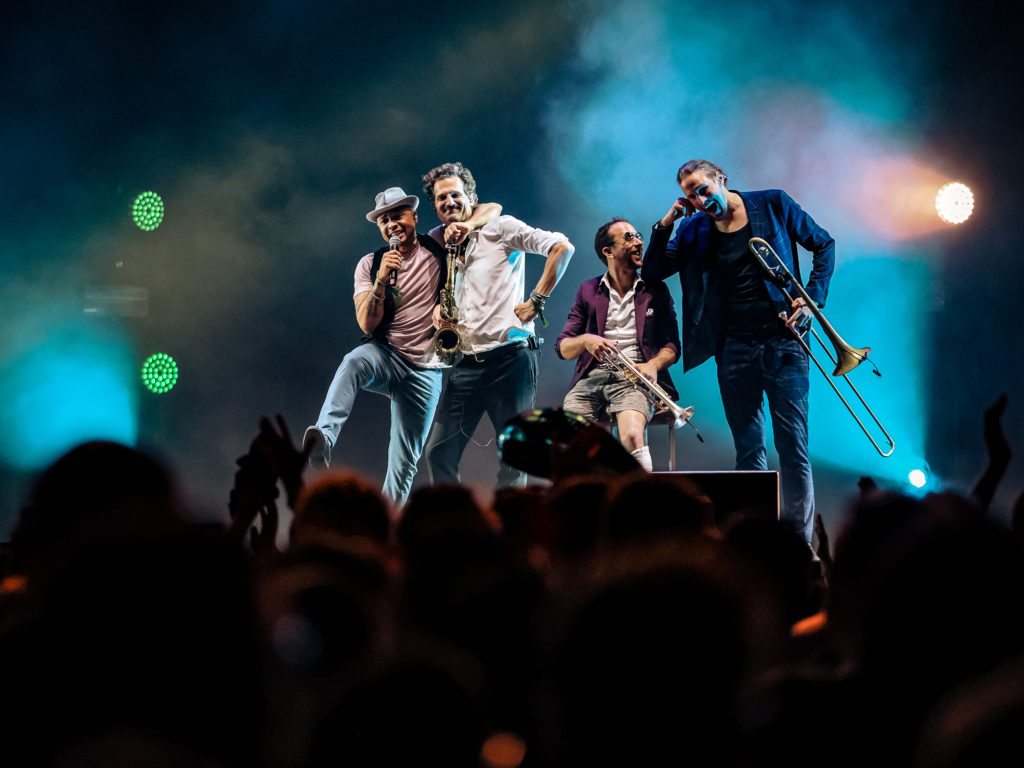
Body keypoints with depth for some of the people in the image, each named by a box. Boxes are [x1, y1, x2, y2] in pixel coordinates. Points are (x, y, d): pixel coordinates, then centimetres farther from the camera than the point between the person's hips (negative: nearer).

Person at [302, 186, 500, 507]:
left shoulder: (438, 248, 2)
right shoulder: (370, 264, 3)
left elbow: (493, 209, 4)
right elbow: (367, 325, -7)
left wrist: (468, 224, -18)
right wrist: (382, 280, -21)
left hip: (426, 370, 1)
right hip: (385, 357, -1)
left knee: (405, 462, 0)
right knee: (353, 363, -37)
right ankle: (325, 438, -53)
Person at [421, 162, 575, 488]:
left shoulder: (500, 228, 0)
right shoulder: (438, 241, 16)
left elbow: (562, 247, -8)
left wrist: (537, 300, -10)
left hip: (509, 359, -5)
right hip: (466, 364, 5)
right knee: (438, 453, -1)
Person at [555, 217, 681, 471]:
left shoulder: (656, 290, 17)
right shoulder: (588, 291, 18)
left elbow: (672, 345, 12)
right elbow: (563, 348, 14)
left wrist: (653, 364, -10)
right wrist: (585, 340, -10)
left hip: (633, 379, -2)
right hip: (591, 377, 2)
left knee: (632, 435, -34)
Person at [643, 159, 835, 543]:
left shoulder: (773, 205, 1)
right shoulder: (695, 230, 8)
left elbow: (823, 245, 8)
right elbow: (652, 272, 7)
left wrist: (812, 297, -3)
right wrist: (665, 224, -4)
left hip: (781, 339, -3)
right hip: (734, 347, 3)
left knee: (792, 443, -6)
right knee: (748, 448, 4)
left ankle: (798, 538, -1)